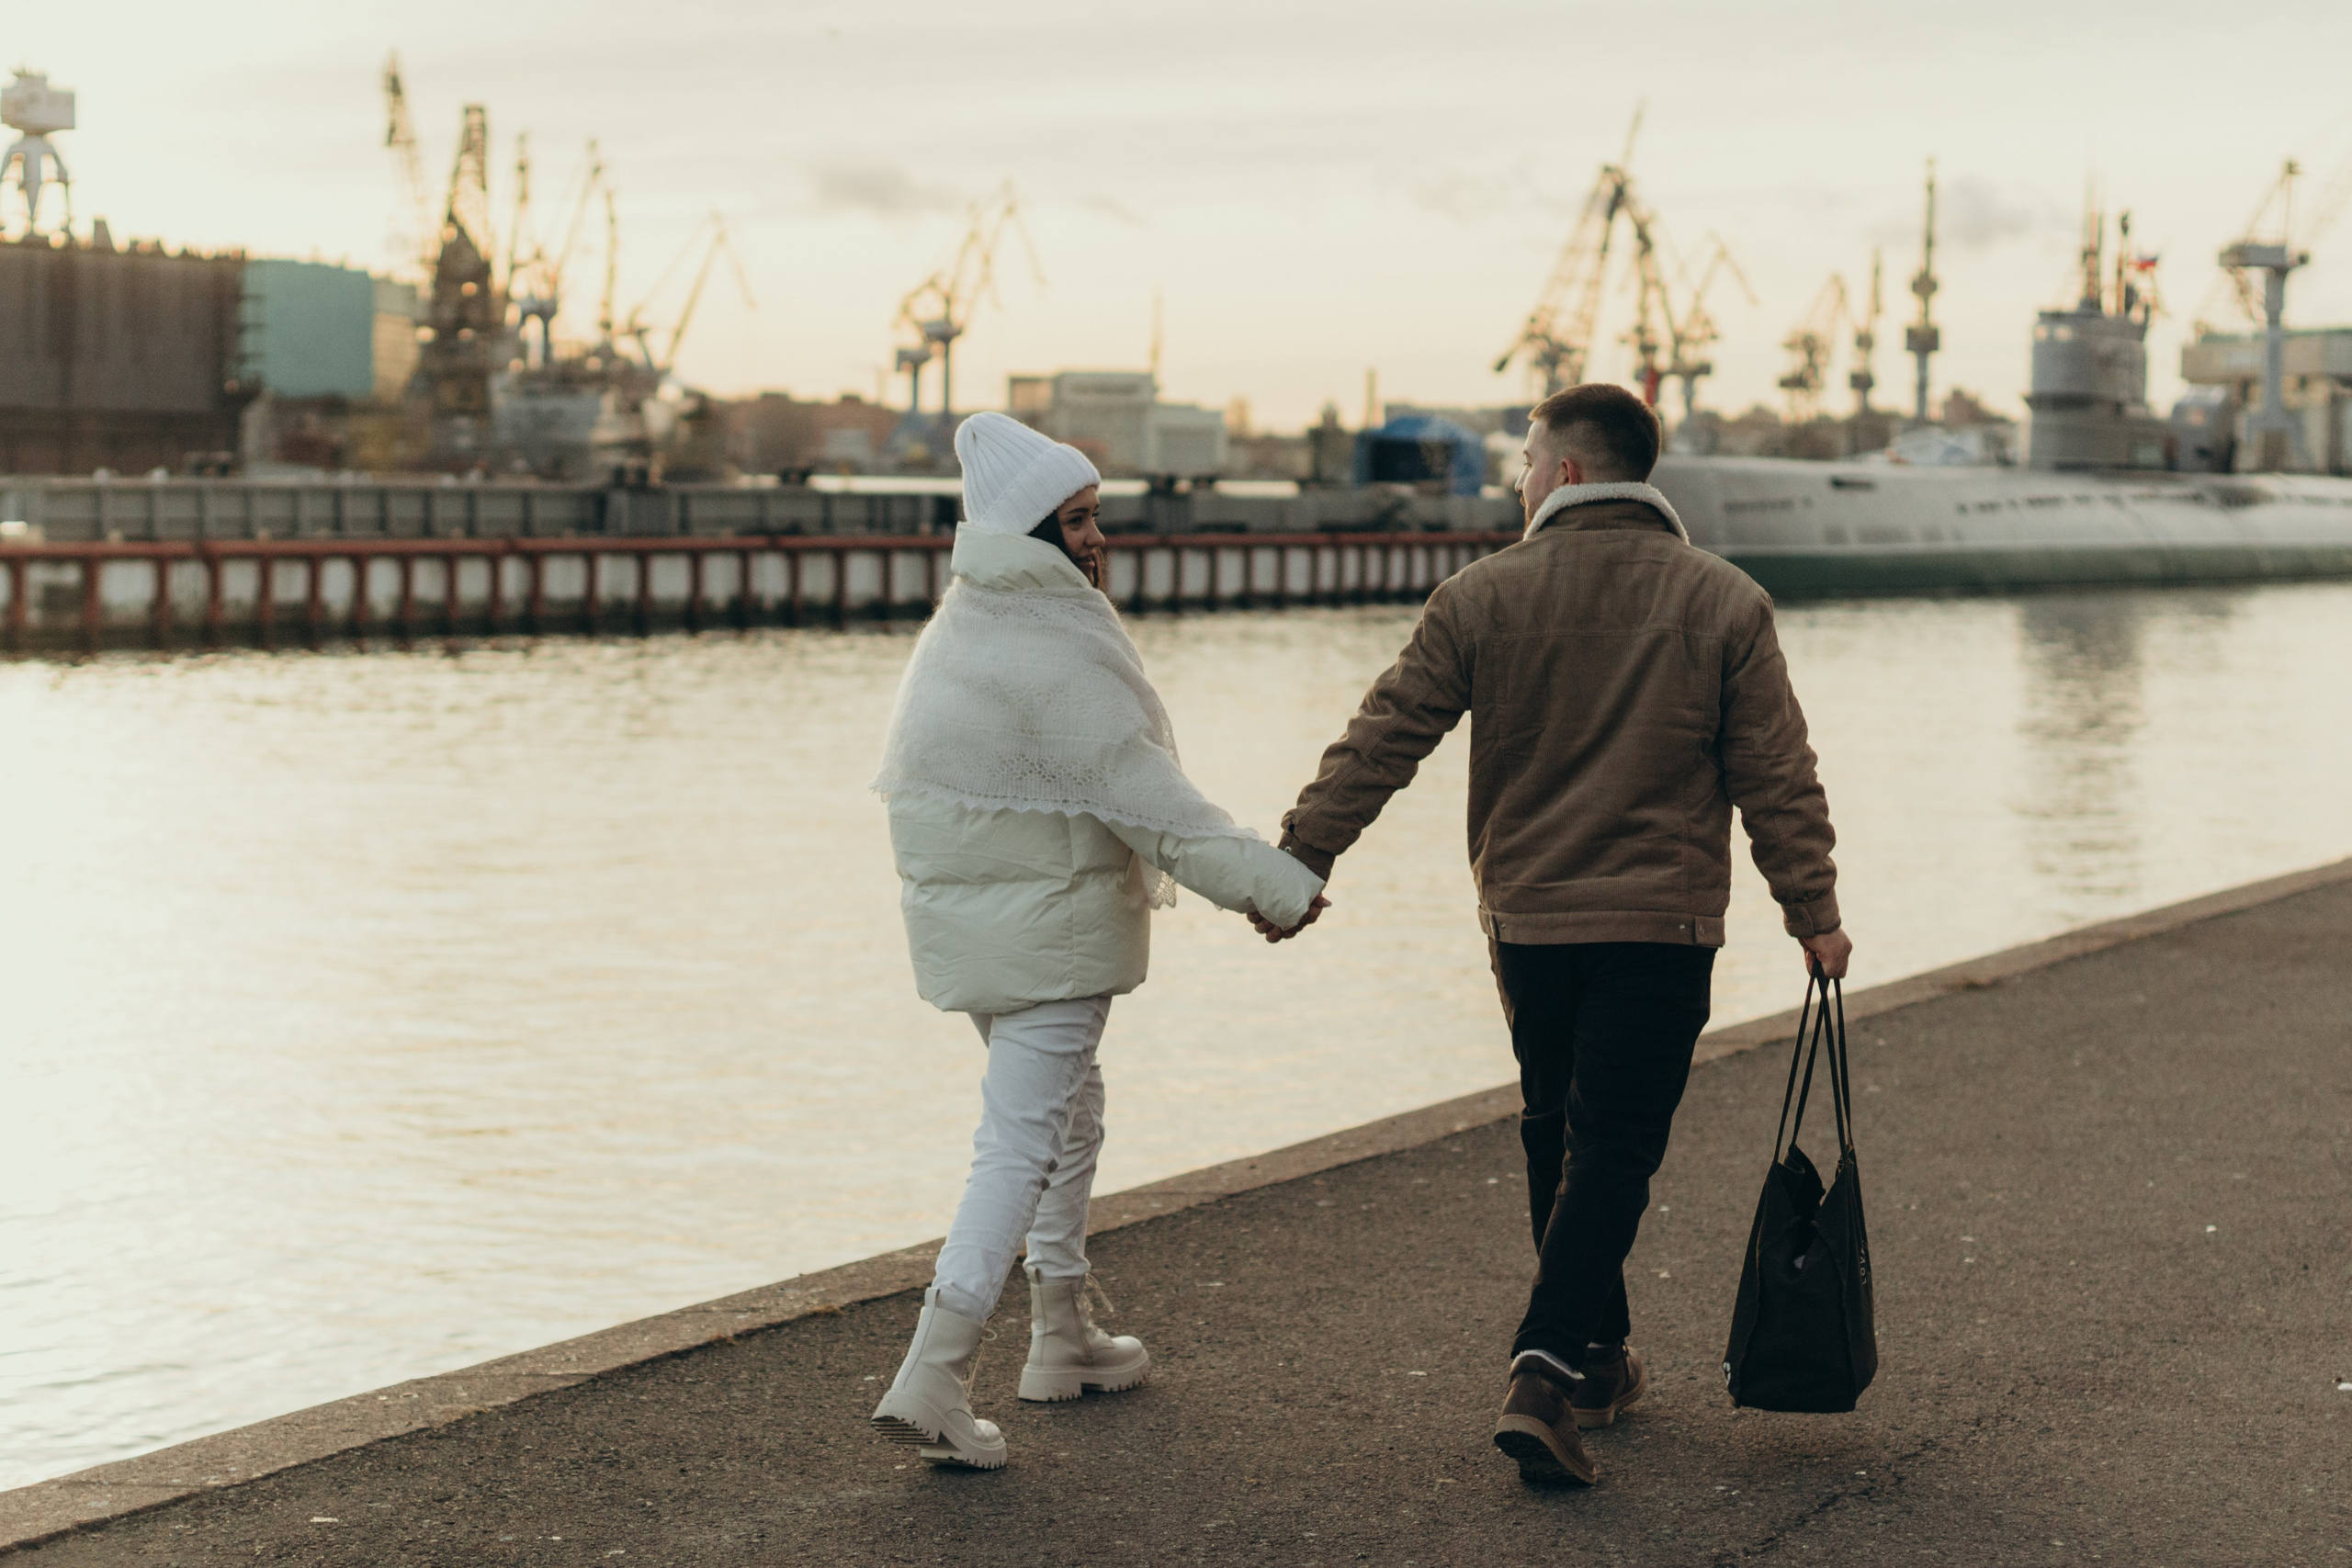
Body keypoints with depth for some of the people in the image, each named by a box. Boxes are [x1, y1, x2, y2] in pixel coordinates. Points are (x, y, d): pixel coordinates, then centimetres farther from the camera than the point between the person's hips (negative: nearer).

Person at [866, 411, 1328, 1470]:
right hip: (1044, 922, -10)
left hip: (972, 917, 10)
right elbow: (1139, 790, -24)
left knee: (1066, 1110, 23)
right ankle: (932, 1379, -12)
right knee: (1023, 1138, -7)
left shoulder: (971, 624, 9)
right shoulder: (1046, 650, -22)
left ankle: (1063, 1340, 34)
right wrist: (1270, 882, -21)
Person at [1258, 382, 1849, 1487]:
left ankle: (1595, 1358, 29)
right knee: (1612, 1151, -1)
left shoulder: (1481, 599, -3)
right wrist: (1812, 911, 7)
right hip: (1661, 928, -2)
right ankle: (1546, 1374, -16)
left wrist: (1298, 861, 6)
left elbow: (1380, 744, -2)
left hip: (1526, 921, 2)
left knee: (1556, 1134, 18)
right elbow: (1777, 778, -2)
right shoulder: (1723, 605, -3)